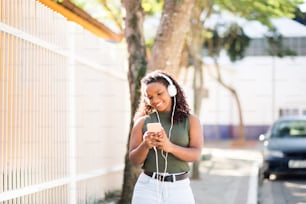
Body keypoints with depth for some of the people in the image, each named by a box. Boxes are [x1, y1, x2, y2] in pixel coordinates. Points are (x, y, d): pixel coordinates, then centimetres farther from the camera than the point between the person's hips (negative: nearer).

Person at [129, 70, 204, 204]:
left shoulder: (190, 121, 4)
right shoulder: (142, 122, 6)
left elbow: (196, 155, -7)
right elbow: (134, 160, 4)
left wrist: (170, 147, -25)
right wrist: (145, 145, -18)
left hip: (179, 189, 0)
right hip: (147, 188, 0)